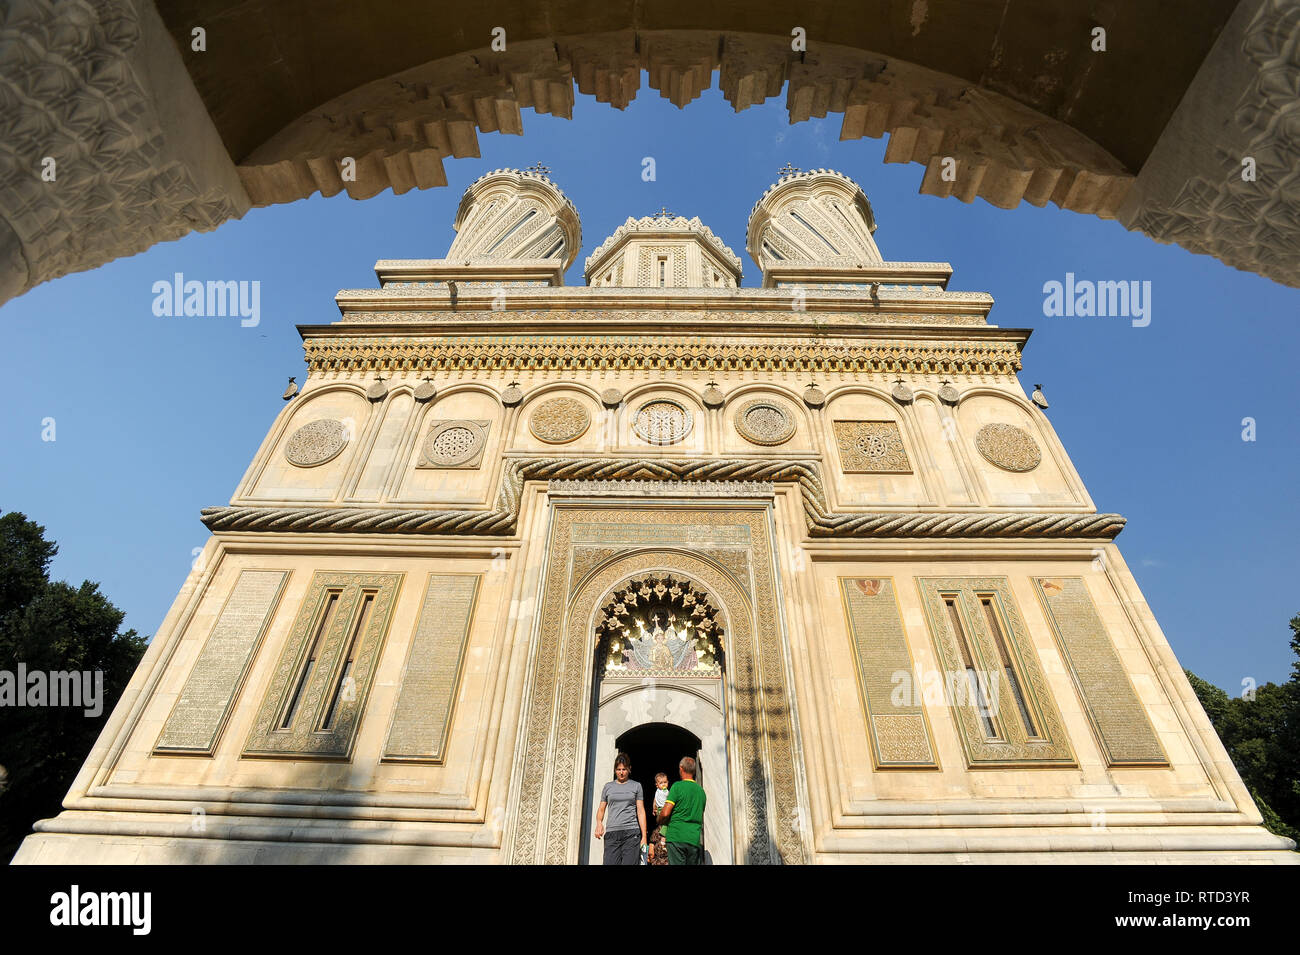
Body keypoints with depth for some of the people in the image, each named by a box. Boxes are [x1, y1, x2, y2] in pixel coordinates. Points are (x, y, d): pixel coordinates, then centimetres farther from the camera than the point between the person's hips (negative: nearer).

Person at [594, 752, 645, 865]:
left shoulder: (636, 786, 10)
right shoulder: (608, 786, 14)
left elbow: (641, 811, 8)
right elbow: (601, 809, 16)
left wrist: (644, 836, 1)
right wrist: (599, 823, -6)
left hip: (632, 833, -1)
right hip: (611, 833, 2)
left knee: (629, 863, -11)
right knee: (610, 863, -8)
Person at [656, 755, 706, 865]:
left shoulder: (677, 786, -6)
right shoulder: (701, 790, 11)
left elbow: (665, 813, -10)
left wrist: (660, 823, 10)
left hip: (677, 836, -5)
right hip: (695, 838, 5)